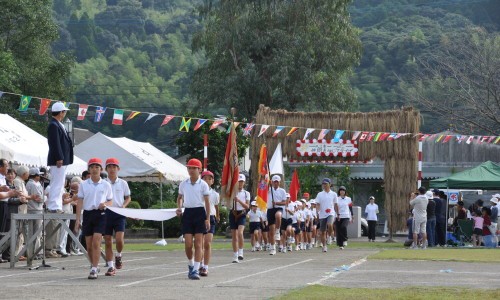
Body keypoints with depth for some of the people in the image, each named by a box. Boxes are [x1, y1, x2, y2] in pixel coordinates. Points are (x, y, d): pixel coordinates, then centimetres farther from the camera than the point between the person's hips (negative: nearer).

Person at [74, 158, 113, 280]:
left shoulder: (106, 185, 5)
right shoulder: (83, 184, 6)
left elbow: (110, 201, 12)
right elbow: (80, 202, 5)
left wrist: (105, 204, -11)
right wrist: (77, 219, -2)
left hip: (100, 214, -2)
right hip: (87, 214, 2)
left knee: (96, 243, -14)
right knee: (89, 245, 6)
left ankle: (94, 270, -13)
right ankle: (94, 266, 26)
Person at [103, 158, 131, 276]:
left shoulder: (123, 183, 6)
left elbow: (128, 197, 14)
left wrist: (124, 205, -5)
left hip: (119, 213, 0)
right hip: (106, 213, 0)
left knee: (119, 239, -15)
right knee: (108, 242, 2)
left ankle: (118, 256, 16)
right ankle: (111, 267, 10)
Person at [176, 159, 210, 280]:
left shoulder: (203, 185, -1)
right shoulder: (183, 184, 8)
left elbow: (207, 202, -1)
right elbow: (180, 197, 22)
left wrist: (207, 219, -7)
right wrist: (179, 208, 1)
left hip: (200, 213, -2)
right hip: (188, 213, 2)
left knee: (198, 244, -5)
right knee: (188, 244, -3)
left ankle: (196, 270, -5)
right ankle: (191, 265, 22)